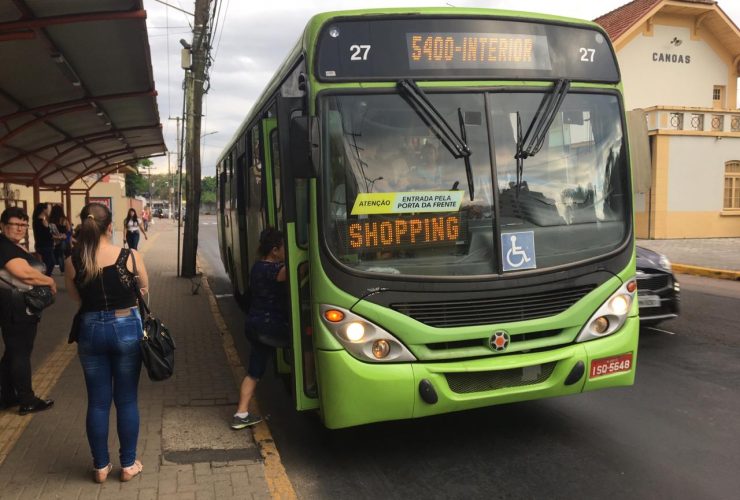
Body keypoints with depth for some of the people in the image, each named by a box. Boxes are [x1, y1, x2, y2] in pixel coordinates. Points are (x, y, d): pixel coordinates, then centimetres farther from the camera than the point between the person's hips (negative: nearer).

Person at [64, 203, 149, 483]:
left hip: (90, 331, 2)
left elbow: (77, 299, 3)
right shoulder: (130, 257, -12)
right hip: (126, 329, -1)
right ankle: (128, 465, 21)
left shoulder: (73, 262, -8)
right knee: (126, 400, 11)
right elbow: (143, 292, 2)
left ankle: (100, 466, 24)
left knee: (97, 402, 13)